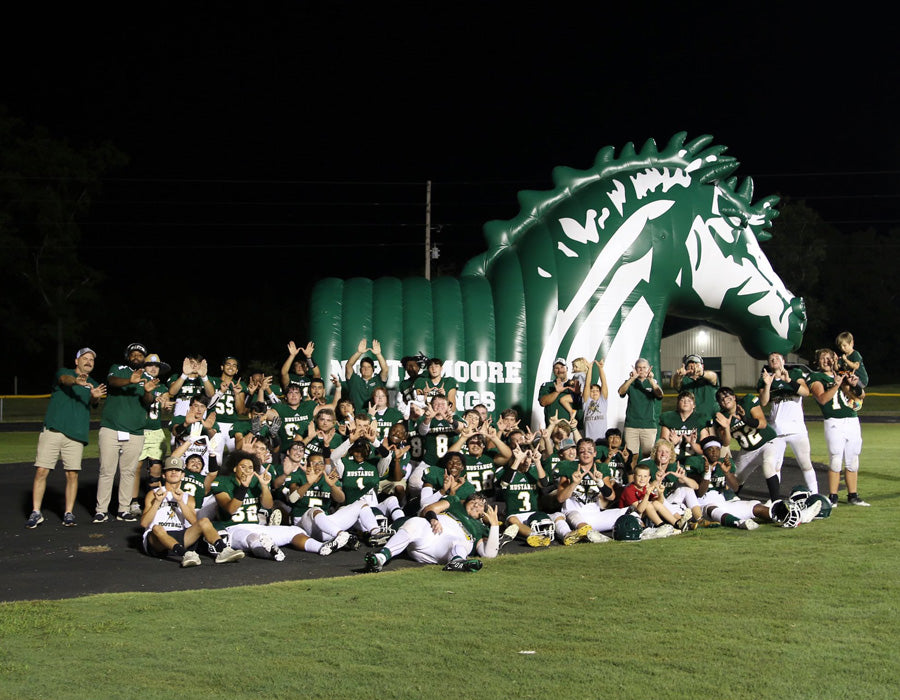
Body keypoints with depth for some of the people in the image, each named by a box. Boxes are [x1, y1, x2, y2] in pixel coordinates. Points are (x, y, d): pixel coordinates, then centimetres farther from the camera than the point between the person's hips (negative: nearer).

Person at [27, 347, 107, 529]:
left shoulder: (93, 384, 18)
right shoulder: (64, 372, 10)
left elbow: (93, 402, -2)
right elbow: (64, 379, -14)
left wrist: (95, 396, -28)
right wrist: (76, 380, -39)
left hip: (76, 434, 2)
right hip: (53, 430, -2)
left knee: (72, 474, -1)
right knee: (41, 471, -5)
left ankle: (68, 513, 9)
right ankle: (36, 512, 3)